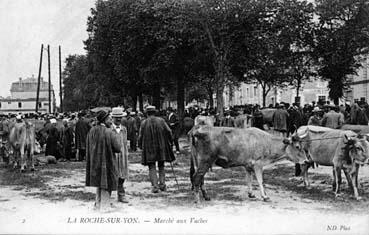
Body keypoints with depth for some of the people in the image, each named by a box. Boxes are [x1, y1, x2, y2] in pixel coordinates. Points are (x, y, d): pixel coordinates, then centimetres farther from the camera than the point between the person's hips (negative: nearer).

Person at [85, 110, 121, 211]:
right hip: (107, 161, -6)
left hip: (95, 161, 6)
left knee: (99, 182, 21)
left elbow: (88, 146, 8)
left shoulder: (92, 131, -2)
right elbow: (118, 148, -16)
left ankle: (98, 203, 29)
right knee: (106, 184, 7)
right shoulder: (109, 132, -20)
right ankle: (104, 205, 13)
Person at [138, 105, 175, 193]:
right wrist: (169, 142, 9)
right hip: (161, 146, 2)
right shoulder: (161, 120, -2)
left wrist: (140, 146, 13)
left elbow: (140, 136, -2)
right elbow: (169, 131, -4)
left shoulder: (144, 123, -4)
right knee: (161, 166, 17)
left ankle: (155, 186, -5)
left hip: (149, 148, -1)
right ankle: (162, 184, 6)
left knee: (152, 168, 4)